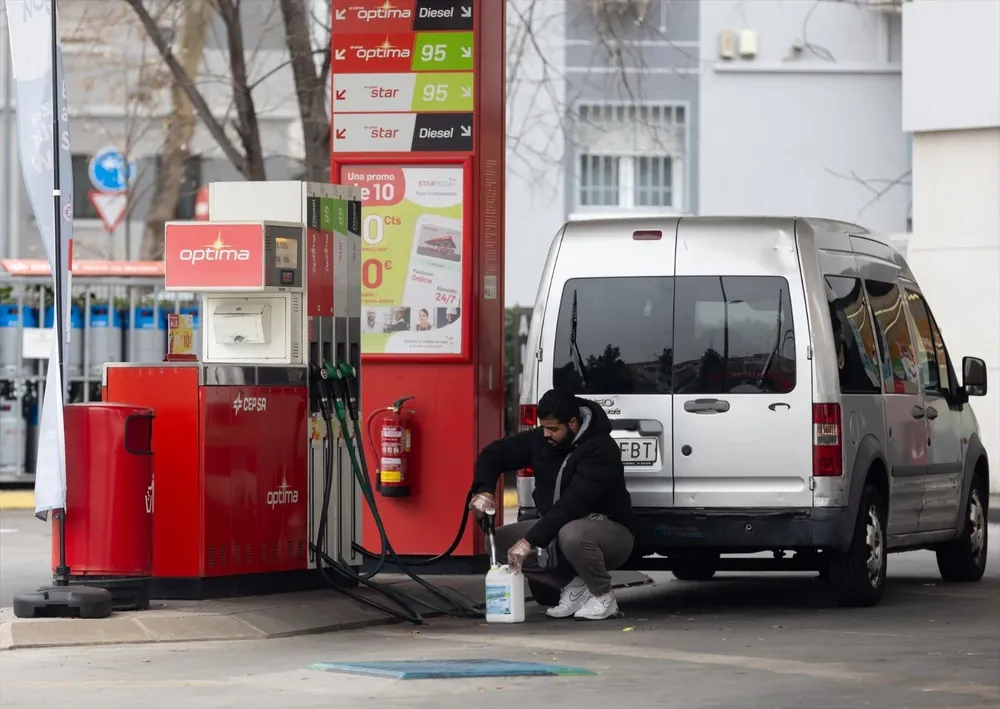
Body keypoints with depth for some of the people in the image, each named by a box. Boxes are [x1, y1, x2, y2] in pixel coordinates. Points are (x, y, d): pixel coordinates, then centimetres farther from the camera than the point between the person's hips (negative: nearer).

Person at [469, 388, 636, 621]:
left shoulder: (600, 448, -25)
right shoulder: (540, 440, -4)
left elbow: (574, 503, -34)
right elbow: (495, 453, 5)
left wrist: (530, 541, -39)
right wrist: (483, 490, -16)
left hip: (610, 533, -7)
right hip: (558, 529, 7)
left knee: (572, 534, -41)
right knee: (502, 541, -11)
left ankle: (603, 596, -13)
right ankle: (573, 583, 1)